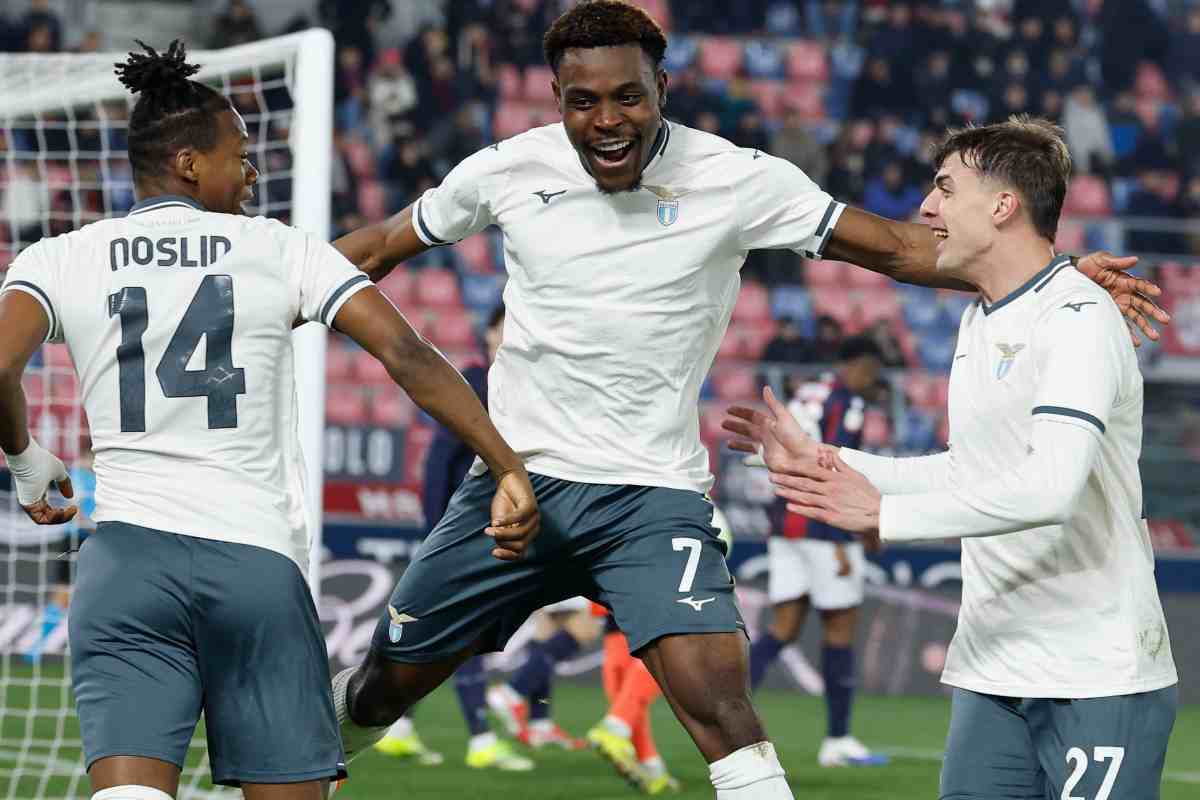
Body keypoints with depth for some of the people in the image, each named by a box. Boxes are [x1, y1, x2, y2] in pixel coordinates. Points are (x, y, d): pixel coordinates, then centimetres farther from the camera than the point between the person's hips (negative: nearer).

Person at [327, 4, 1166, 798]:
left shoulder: (737, 180, -10)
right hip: (515, 476, 2)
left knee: (717, 696, -23)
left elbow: (894, 246, -6)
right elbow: (384, 244, 12)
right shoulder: (506, 172, -5)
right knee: (389, 681, 11)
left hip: (652, 491, -2)